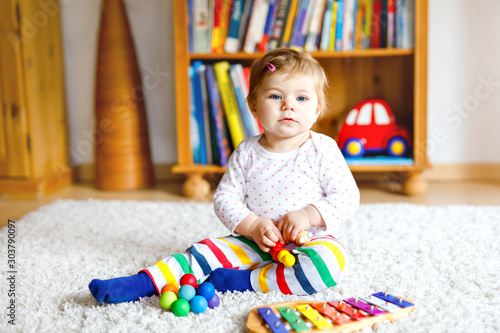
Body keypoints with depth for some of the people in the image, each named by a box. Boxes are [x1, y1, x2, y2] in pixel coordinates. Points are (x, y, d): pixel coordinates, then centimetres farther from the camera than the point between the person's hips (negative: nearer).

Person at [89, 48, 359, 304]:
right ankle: (144, 283, -21)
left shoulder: (322, 149, -6)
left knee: (328, 263, -33)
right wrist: (253, 225, -16)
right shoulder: (246, 153, 0)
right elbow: (224, 197, 1)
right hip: (257, 241, 3)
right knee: (209, 250, -16)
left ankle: (243, 281, -27)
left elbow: (348, 196, -6)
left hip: (311, 240, -2)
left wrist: (309, 215, -22)